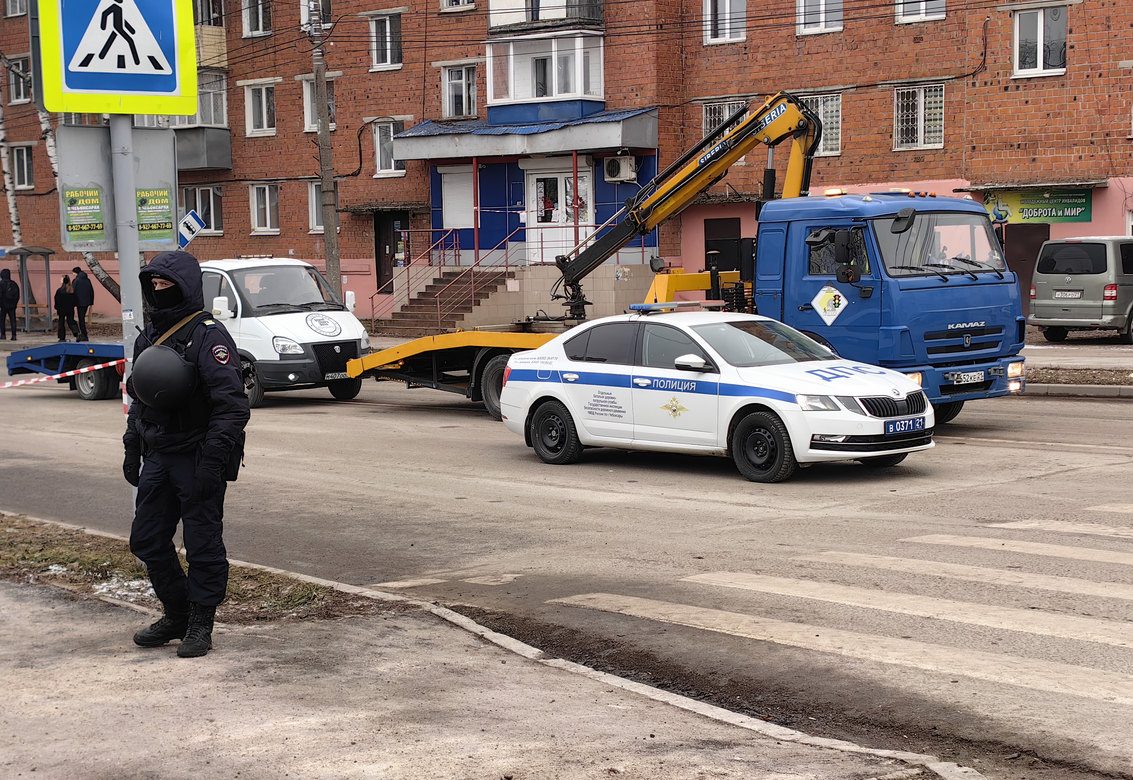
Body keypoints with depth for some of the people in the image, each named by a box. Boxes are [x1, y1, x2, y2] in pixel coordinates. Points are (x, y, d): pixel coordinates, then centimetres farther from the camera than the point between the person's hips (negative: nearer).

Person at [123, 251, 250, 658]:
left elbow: (232, 406, -20)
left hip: (197, 459, -8)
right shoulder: (150, 337, 13)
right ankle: (177, 614, 27)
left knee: (203, 544, 0)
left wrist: (212, 462, -24)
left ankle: (200, 624, 11)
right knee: (147, 540, 11)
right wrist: (132, 450, 17)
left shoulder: (208, 336, -14)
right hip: (158, 457, 8)